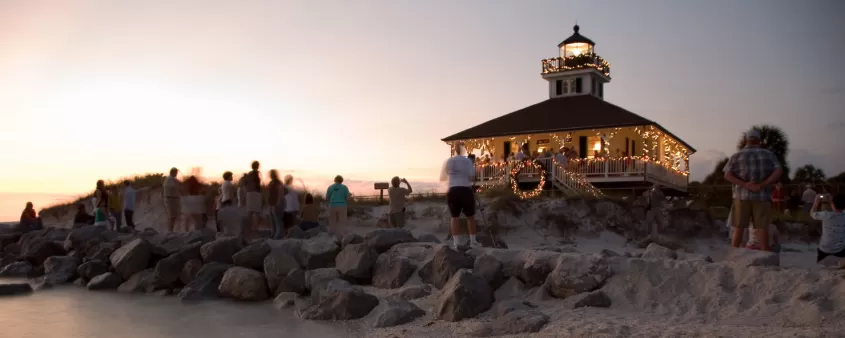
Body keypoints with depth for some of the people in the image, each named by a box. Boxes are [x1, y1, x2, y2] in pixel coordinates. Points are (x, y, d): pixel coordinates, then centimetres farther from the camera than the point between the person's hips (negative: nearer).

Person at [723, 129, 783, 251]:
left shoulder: (737, 156, 5)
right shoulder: (769, 154, 7)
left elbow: (727, 175, -9)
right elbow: (779, 171, -7)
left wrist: (745, 185, -15)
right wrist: (762, 185, -12)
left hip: (742, 195, 0)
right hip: (762, 196, 0)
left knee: (738, 229, 5)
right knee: (762, 228, 2)